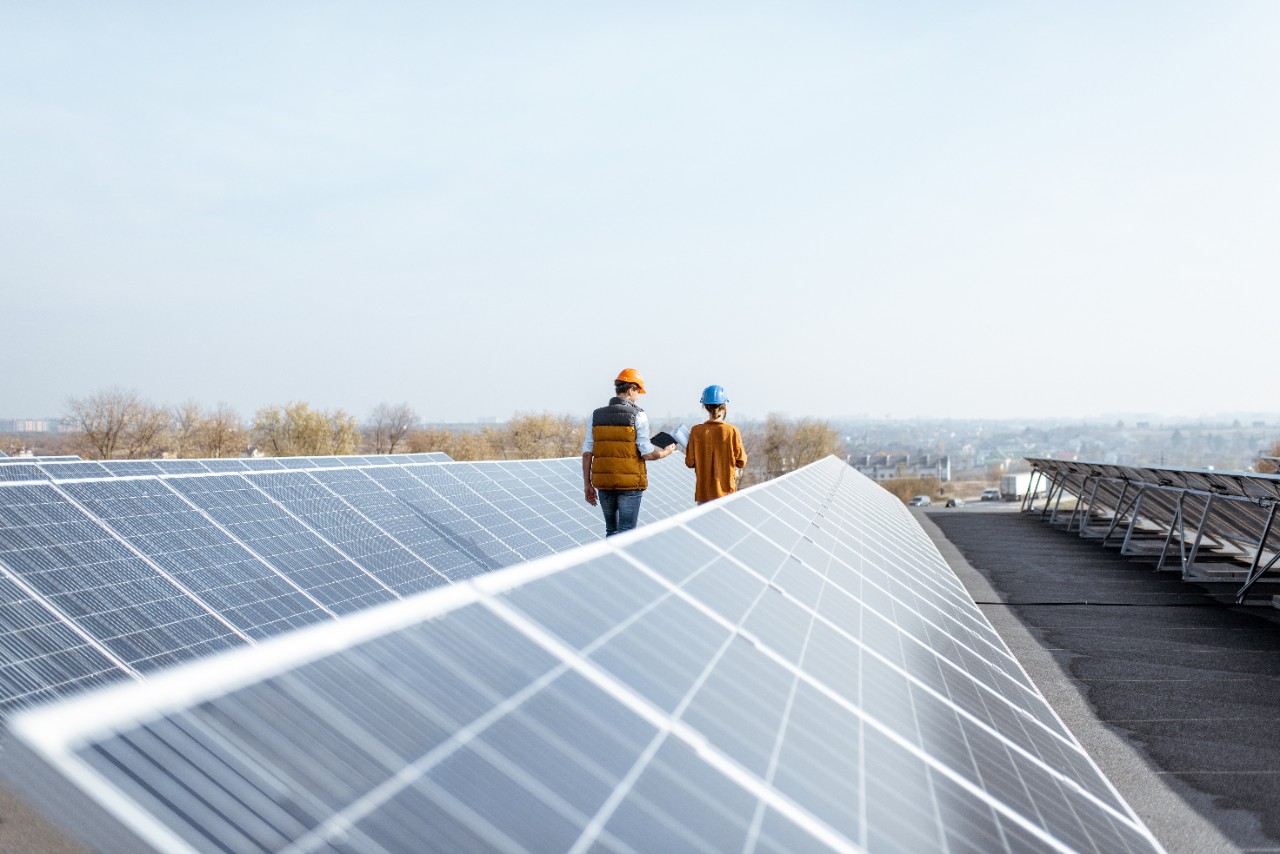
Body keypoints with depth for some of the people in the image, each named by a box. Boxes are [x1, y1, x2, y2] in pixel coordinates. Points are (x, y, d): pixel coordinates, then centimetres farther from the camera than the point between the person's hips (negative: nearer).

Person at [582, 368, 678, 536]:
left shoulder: (596, 415, 5)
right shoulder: (637, 415, -8)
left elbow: (587, 453, 3)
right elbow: (647, 453, -11)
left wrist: (587, 485, 9)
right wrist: (666, 452, 9)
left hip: (604, 484, 4)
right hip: (629, 484, -4)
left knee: (611, 530, 18)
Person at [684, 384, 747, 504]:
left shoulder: (696, 431, -7)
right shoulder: (732, 431, -11)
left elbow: (690, 462, -3)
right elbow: (741, 462, -4)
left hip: (703, 491, 1)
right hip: (726, 490, -1)